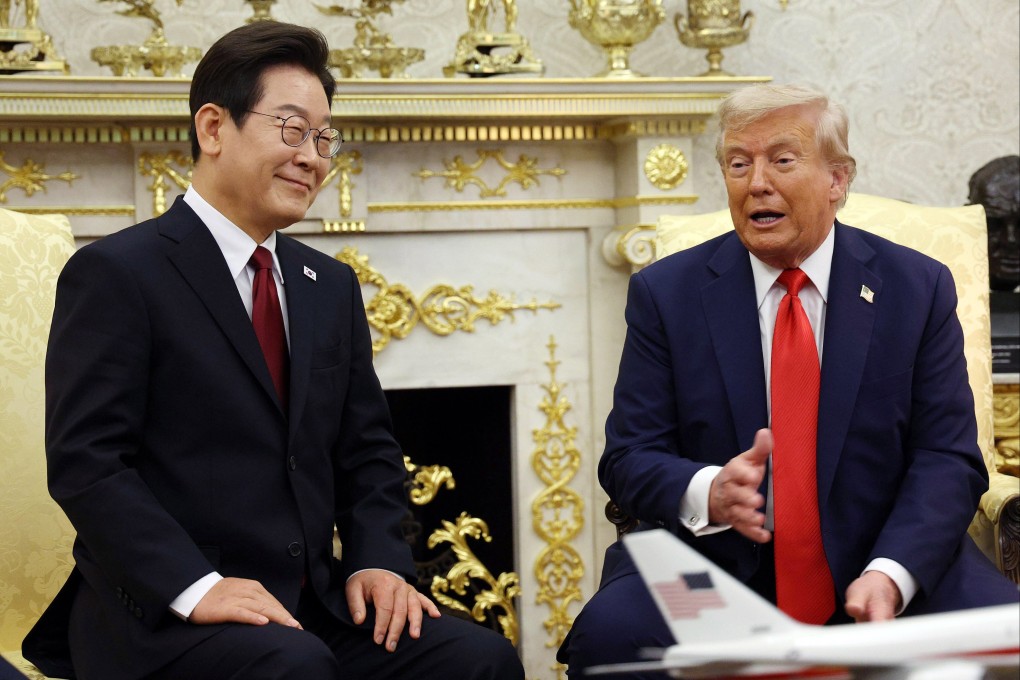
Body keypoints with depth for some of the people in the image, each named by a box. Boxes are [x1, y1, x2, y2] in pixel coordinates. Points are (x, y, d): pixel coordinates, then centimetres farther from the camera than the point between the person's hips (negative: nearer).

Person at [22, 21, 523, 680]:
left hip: (314, 606, 6)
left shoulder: (333, 286, 19)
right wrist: (195, 585, -23)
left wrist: (377, 561, -1)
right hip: (159, 611, -6)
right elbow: (85, 459, -12)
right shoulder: (115, 273, -4)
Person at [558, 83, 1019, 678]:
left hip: (885, 563, 1)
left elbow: (948, 458, -1)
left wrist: (890, 573, -20)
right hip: (712, 565, 0)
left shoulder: (919, 288, 3)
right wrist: (709, 493, -23)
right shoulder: (666, 293, 3)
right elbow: (629, 457, 1)